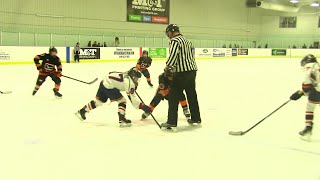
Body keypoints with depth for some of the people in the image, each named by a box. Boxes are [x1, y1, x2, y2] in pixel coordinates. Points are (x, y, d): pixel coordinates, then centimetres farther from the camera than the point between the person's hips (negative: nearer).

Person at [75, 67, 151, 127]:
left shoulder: (126, 75, 12)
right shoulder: (130, 83, -14)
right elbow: (132, 98, -17)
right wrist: (142, 106, -16)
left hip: (104, 82, 10)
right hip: (109, 87, -10)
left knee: (99, 101, 25)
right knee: (122, 101, -3)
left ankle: (82, 111, 37)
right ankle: (122, 120, -3)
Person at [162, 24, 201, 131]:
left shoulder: (175, 41, -9)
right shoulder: (187, 41, 19)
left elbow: (173, 55, -21)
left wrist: (168, 68, -8)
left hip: (182, 73, -9)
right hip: (192, 70, 9)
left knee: (174, 97, -4)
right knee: (192, 95, 18)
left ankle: (172, 123, -6)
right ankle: (196, 119, 28)